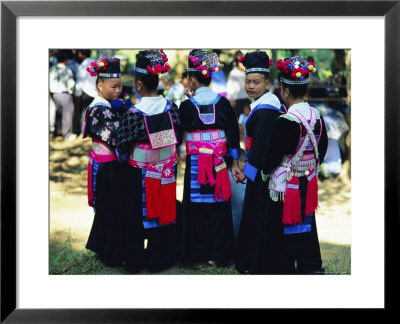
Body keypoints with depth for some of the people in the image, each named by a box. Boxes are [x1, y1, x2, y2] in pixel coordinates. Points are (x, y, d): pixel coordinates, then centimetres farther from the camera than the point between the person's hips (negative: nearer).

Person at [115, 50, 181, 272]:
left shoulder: (133, 115, -20)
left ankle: (137, 260, 24)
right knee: (166, 210, 16)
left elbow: (123, 148, -13)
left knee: (139, 215, 12)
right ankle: (162, 258, 28)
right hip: (168, 175, 4)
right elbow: (178, 138, 4)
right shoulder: (171, 107, -7)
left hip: (142, 176, -3)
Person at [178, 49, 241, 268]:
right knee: (217, 206, 9)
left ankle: (196, 256, 13)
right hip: (218, 163, 2)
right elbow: (233, 133, 1)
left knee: (196, 206, 7)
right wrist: (234, 163, 6)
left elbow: (181, 127, 10)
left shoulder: (187, 105, -6)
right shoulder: (223, 102, -1)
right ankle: (216, 255, 15)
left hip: (195, 163, -1)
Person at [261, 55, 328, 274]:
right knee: (307, 225, 19)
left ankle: (286, 269, 19)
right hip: (308, 183, 7)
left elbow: (273, 154, -18)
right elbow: (322, 148, 10)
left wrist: (265, 171, 2)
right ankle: (312, 267, 29)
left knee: (287, 228, 7)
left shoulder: (285, 122, -23)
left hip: (286, 185, -7)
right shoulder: (316, 116, -1)